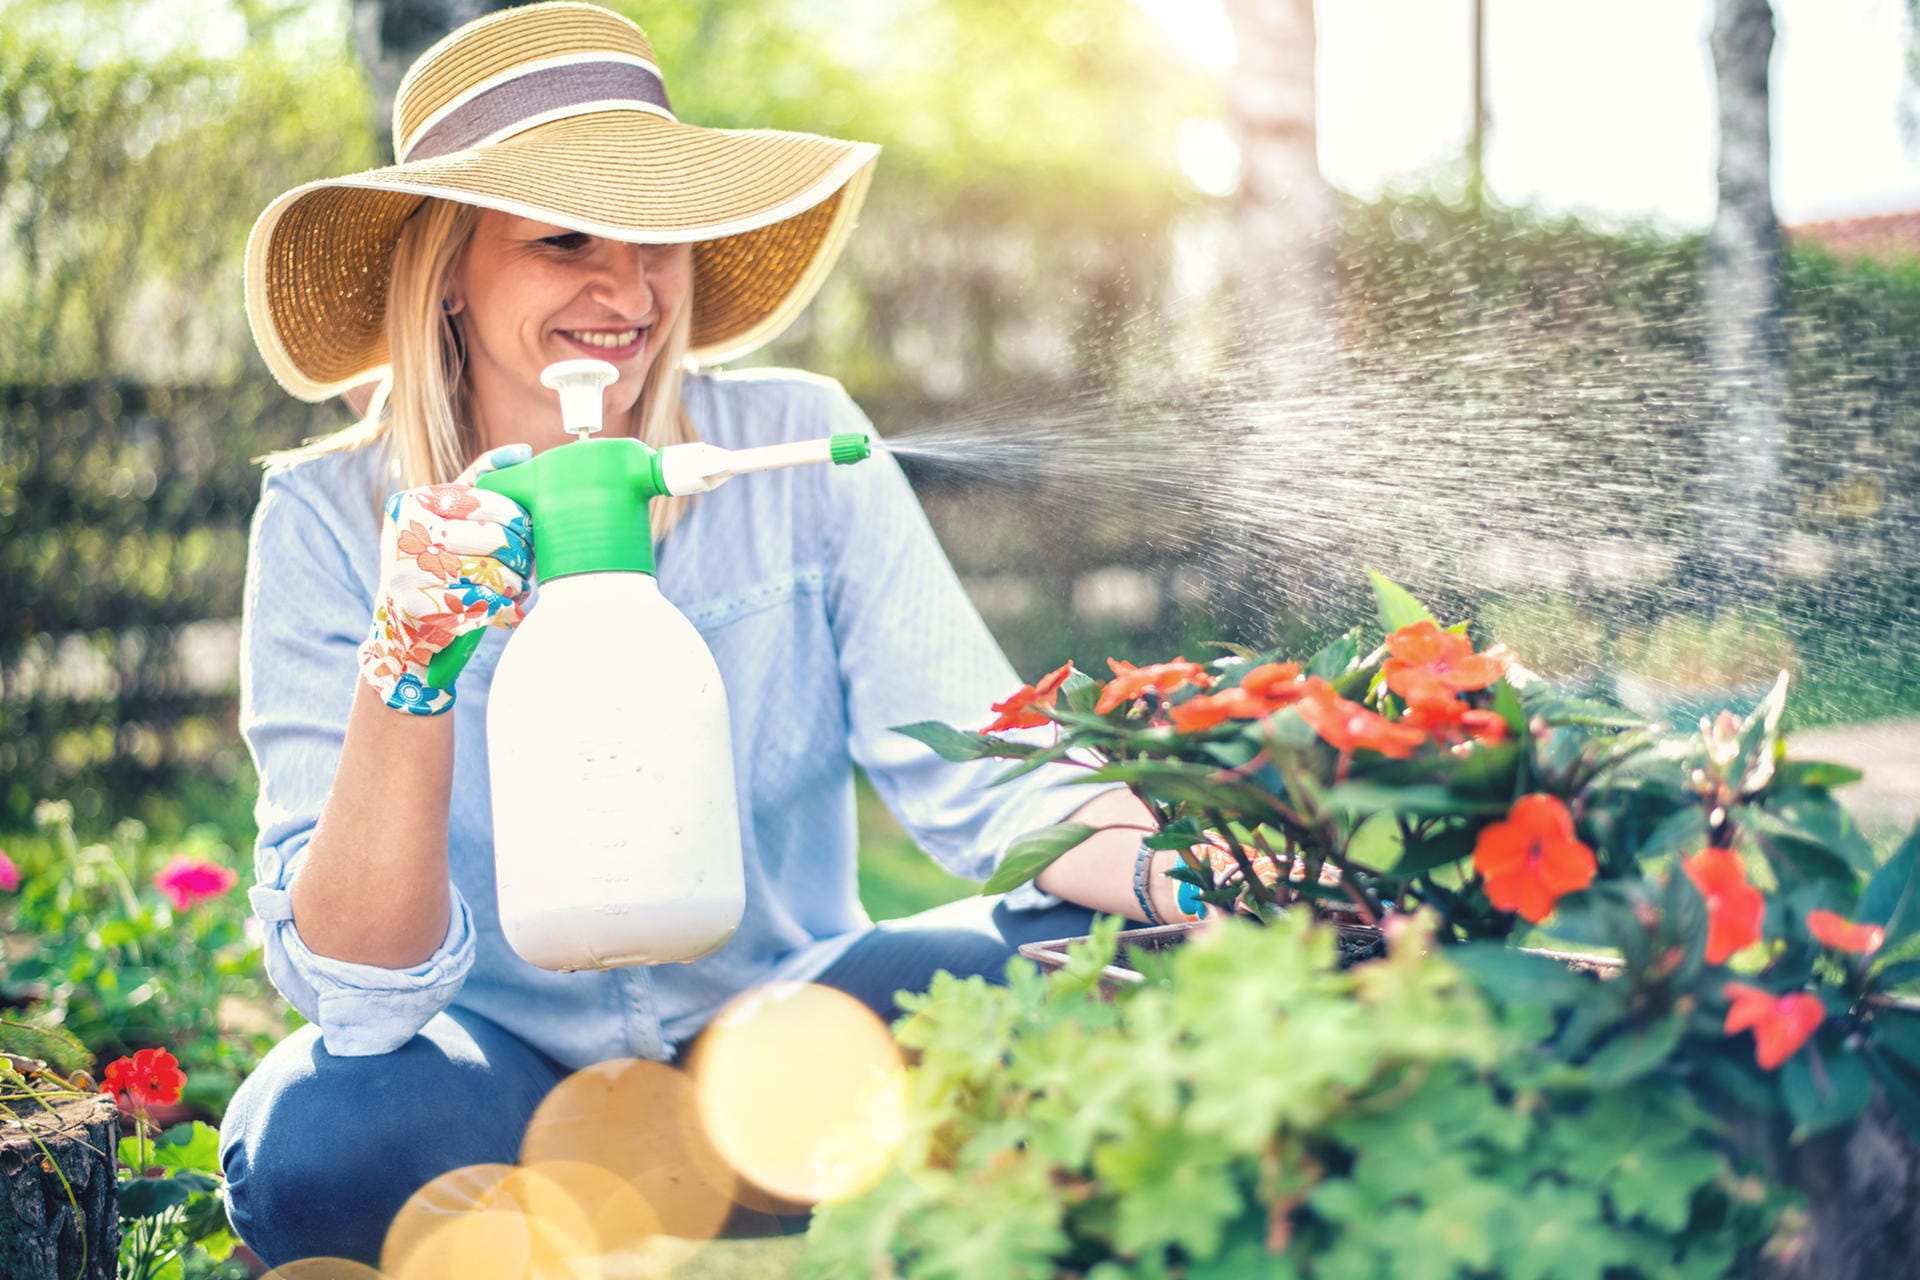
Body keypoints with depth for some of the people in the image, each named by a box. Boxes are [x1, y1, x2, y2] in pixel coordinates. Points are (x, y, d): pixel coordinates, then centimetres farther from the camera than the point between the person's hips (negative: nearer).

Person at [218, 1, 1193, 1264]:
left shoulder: (794, 446, -7)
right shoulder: (328, 522, -11)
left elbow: (983, 773, -15)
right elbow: (357, 990, -17)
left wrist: (1185, 875, -37)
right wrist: (408, 675, -34)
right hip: (506, 1071, -1)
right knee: (324, 1138, -34)